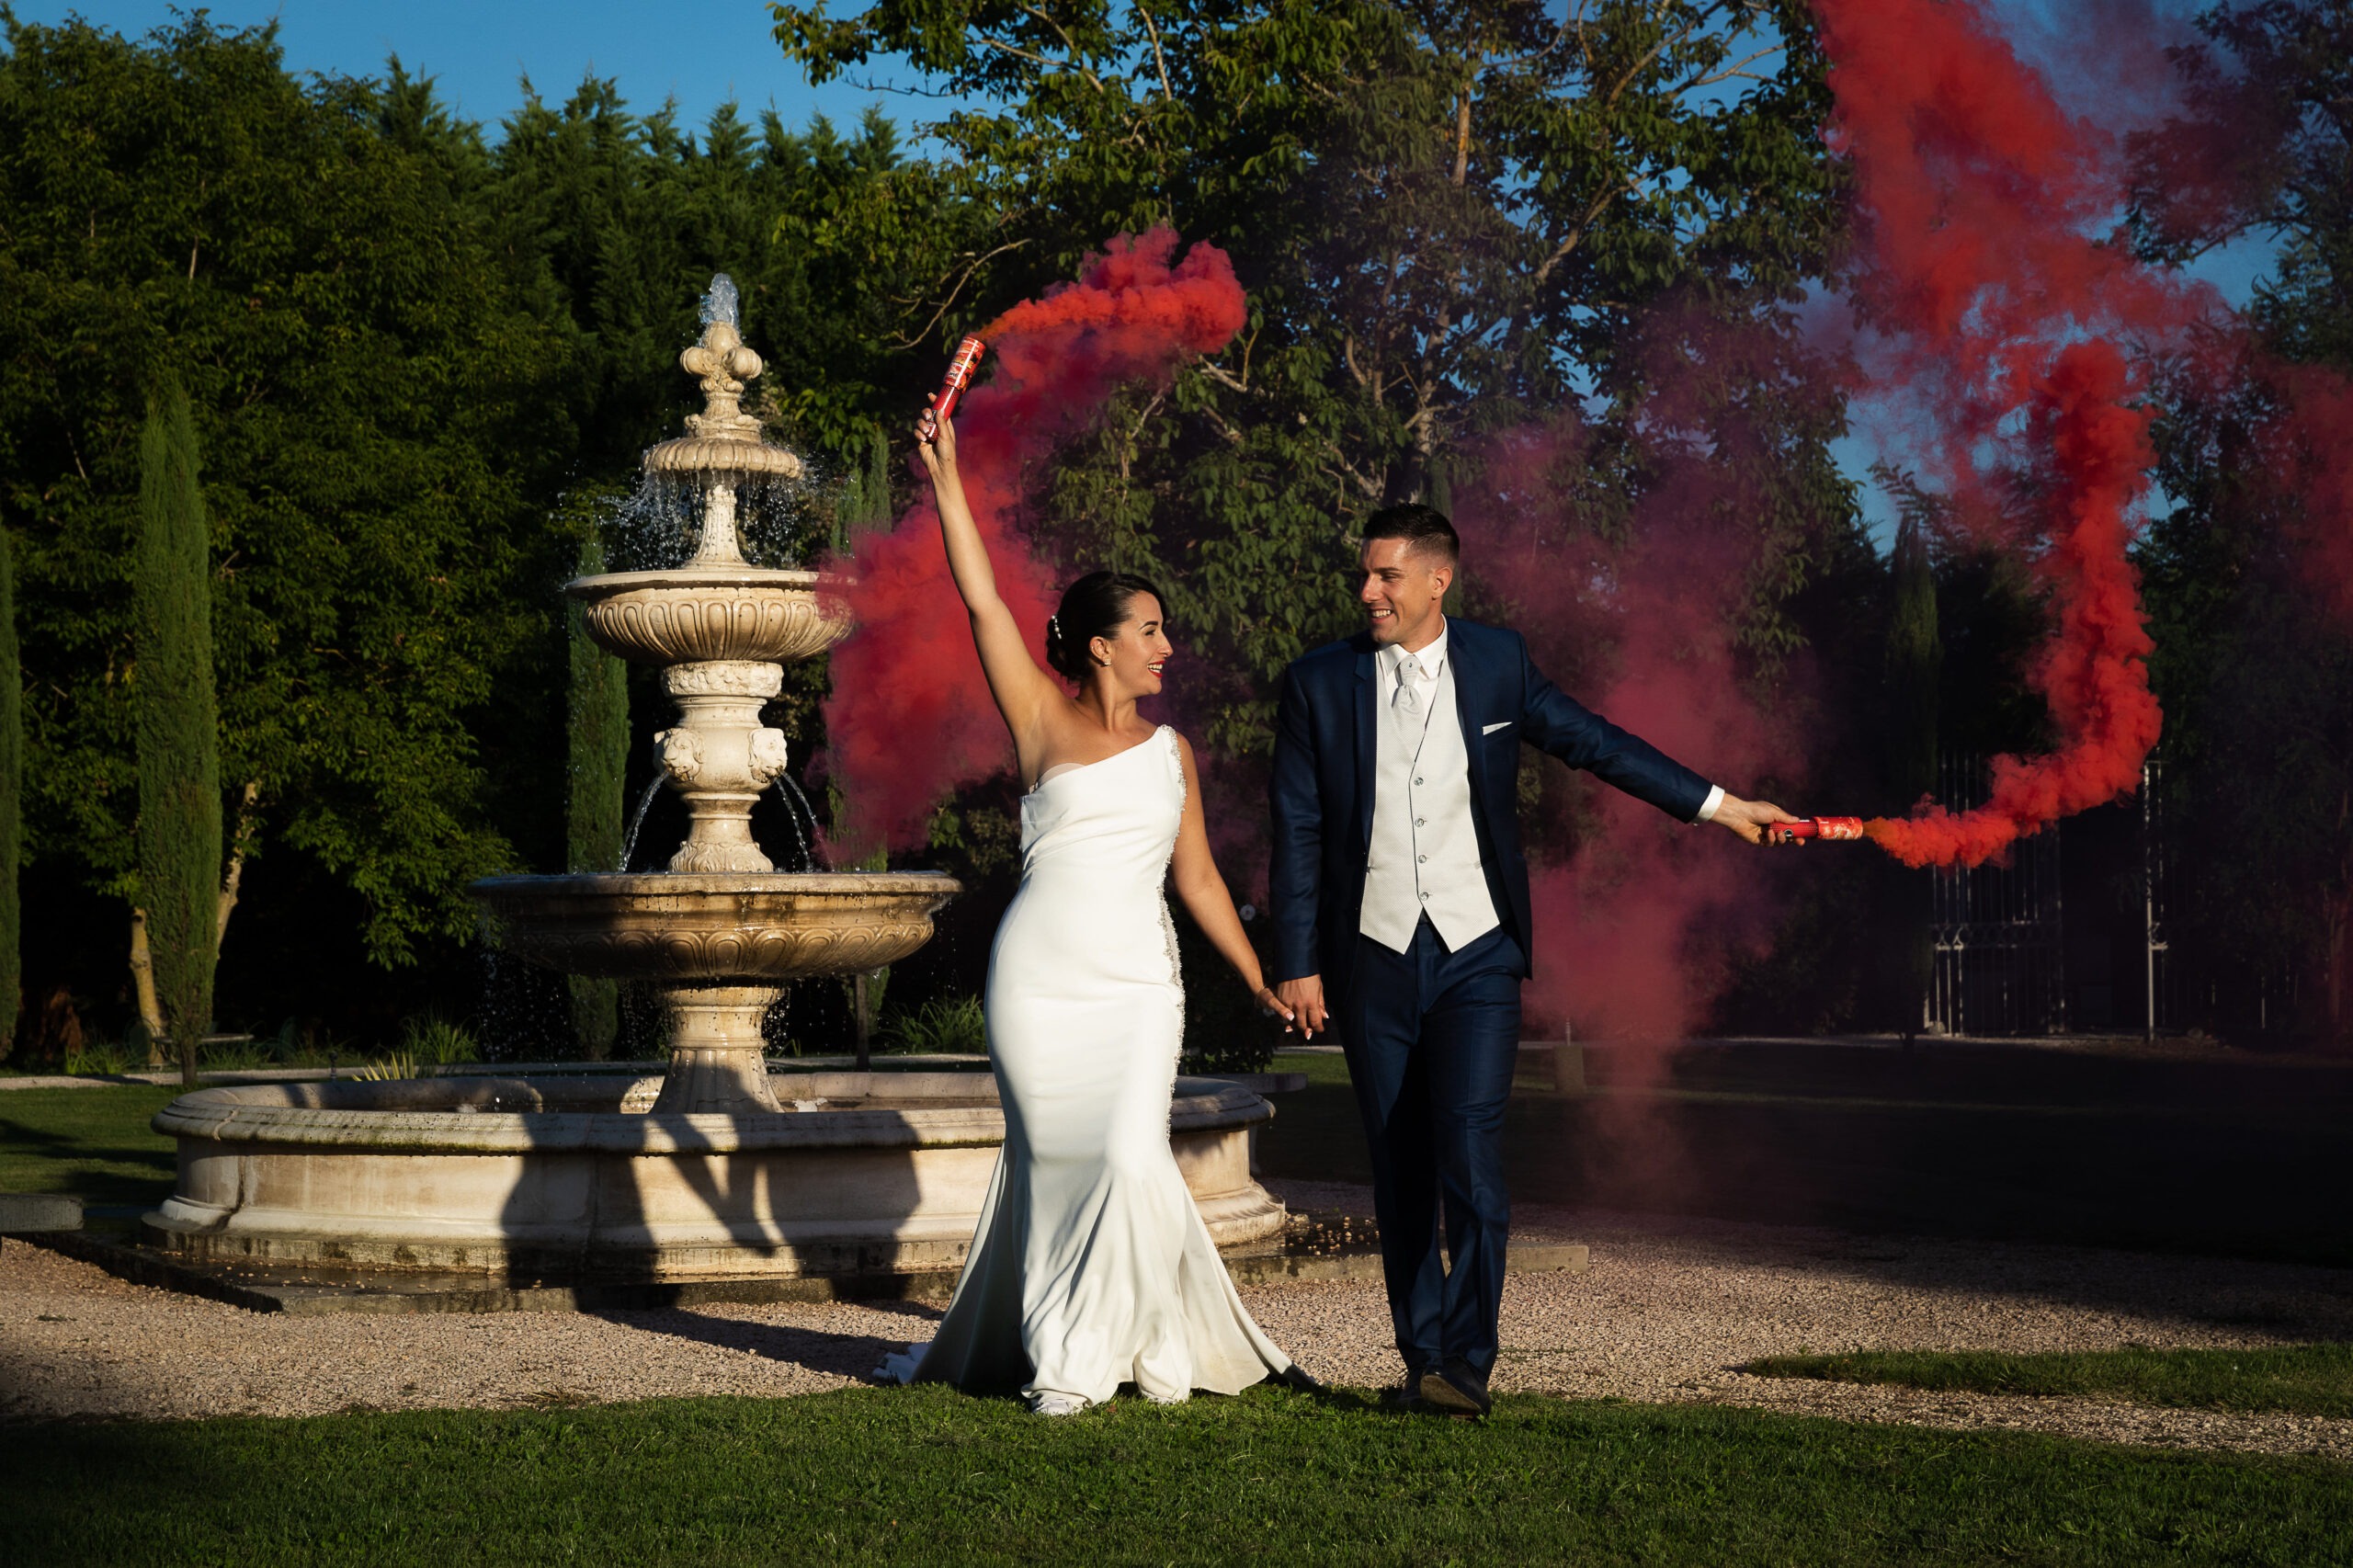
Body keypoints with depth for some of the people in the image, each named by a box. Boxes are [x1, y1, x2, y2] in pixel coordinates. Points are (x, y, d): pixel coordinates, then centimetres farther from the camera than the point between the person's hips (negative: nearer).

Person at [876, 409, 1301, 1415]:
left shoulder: (1170, 751, 13)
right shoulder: (1043, 721, 3)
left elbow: (1197, 878, 18)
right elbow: (982, 602, -5)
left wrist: (1262, 984, 18)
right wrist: (946, 481, -10)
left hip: (1138, 981, 2)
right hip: (1039, 979, -2)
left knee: (1132, 1157, -13)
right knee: (1049, 1162, 2)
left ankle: (1103, 1344, 5)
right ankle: (1053, 1351, 16)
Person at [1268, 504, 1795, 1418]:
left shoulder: (1497, 664, 2)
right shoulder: (1319, 683, 0)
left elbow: (1593, 743, 11)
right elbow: (1297, 833, 1)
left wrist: (1718, 805, 10)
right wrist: (1297, 966, -2)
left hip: (1475, 956, -1)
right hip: (1373, 964, 1)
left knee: (1470, 1159, -14)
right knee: (1400, 1175, 6)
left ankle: (1466, 1364, -7)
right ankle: (1422, 1360, 16)